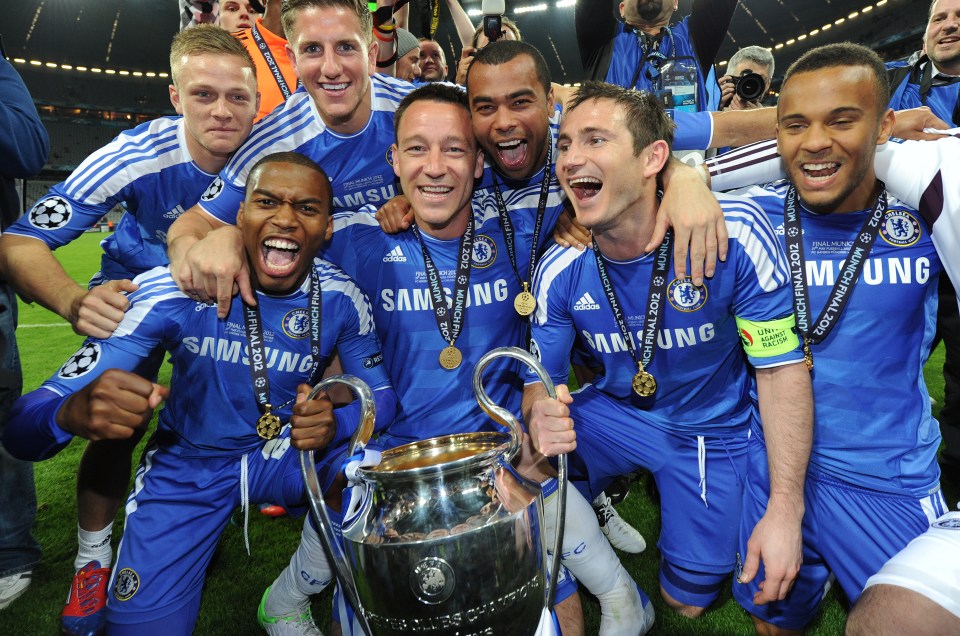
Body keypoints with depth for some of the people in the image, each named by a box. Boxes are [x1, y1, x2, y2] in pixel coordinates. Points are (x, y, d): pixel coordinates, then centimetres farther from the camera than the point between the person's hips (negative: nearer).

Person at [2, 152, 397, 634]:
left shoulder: (341, 300, -15)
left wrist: (336, 422, -29)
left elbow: (381, 394, -4)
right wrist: (74, 412, -48)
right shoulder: (176, 288, -22)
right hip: (187, 468, -1)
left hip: (286, 455, 2)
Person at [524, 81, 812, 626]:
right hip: (615, 414, 2)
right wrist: (542, 415, -35)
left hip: (712, 428, -1)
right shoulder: (560, 272, -17)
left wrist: (785, 511, -18)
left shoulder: (735, 232, -26)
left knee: (689, 602, 8)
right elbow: (541, 378, -8)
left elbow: (782, 369, -17)